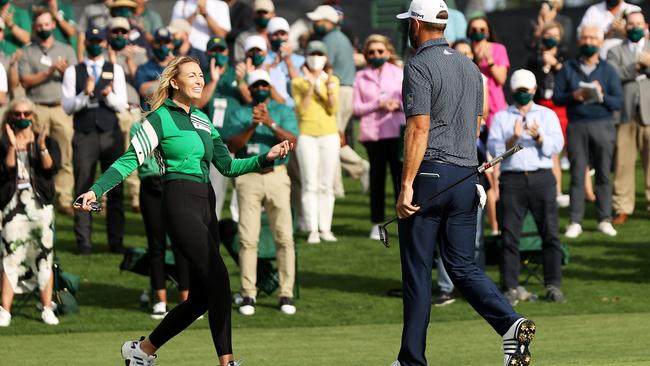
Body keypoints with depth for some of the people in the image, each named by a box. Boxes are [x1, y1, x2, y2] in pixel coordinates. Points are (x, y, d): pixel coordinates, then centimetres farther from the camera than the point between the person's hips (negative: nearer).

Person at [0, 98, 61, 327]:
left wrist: (42, 147, -21)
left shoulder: (47, 142, 9)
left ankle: (47, 308, 5)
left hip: (41, 205, 1)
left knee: (44, 256, 0)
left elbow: (51, 168, -7)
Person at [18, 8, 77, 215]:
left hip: (62, 107, 1)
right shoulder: (27, 52, 12)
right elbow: (25, 81, 1)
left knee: (66, 157, -8)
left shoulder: (66, 50, 16)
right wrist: (48, 72, -9)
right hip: (37, 108, -1)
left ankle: (64, 200, -7)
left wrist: (65, 71, -11)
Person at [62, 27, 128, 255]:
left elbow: (121, 105, 2)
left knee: (115, 190, 2)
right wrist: (86, 94, -17)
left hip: (110, 134, 1)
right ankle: (83, 243, 1)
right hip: (84, 135, -1)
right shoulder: (73, 72, 7)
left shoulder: (115, 70, 9)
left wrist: (108, 95, -17)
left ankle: (116, 242, 7)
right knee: (83, 189, -2)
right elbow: (68, 107, -1)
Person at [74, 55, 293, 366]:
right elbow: (130, 160, -5)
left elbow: (228, 166, 20)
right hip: (180, 203, -8)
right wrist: (95, 190, -16)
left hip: (205, 206, 8)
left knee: (201, 296, 6)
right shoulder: (161, 118, -2)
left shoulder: (202, 119, 19)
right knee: (218, 279, -19)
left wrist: (266, 158, 8)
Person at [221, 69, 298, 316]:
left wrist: (271, 124, -17)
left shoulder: (284, 112, 11)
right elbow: (231, 146, -1)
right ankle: (248, 295, -2)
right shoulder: (240, 114, 13)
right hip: (249, 177, 0)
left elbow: (292, 142, -4)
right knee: (247, 238, -5)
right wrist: (252, 126, -14)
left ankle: (286, 294, -1)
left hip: (277, 177, 0)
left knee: (284, 237, -5)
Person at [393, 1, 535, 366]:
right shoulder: (470, 67, 15)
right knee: (464, 265, 8)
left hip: (429, 173, -7)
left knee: (417, 271, 1)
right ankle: (511, 323, -15)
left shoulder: (419, 66, -9)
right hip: (466, 177, 7)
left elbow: (419, 128, -17)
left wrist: (407, 185, -18)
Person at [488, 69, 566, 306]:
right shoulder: (501, 118, 15)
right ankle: (510, 288, -4)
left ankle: (553, 285, 2)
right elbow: (493, 149, 1)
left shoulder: (547, 115, 15)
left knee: (550, 232, -4)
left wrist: (539, 137, -16)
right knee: (510, 235, -5)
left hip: (541, 177, 0)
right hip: (512, 178, 0)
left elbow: (557, 146, 2)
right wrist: (513, 139, -15)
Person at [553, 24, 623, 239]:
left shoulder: (608, 70, 8)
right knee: (577, 174, -2)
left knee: (603, 173, 0)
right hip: (577, 125, 0)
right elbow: (556, 97, 7)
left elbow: (619, 102, 2)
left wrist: (602, 96, -15)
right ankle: (575, 221, 0)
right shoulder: (568, 68, 11)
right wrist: (573, 96, -12)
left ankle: (605, 219, 5)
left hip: (602, 124, 0)